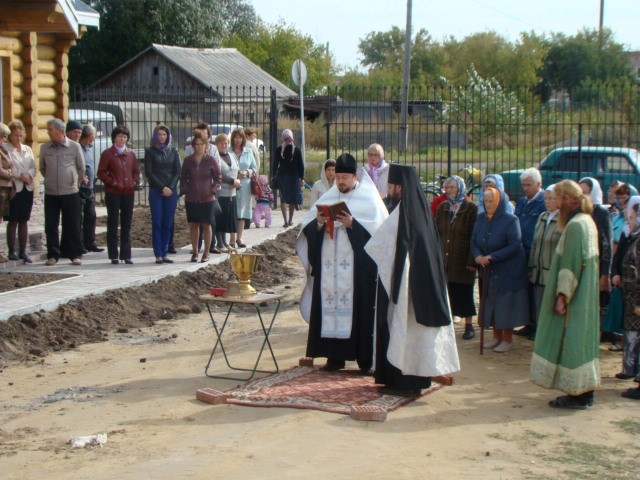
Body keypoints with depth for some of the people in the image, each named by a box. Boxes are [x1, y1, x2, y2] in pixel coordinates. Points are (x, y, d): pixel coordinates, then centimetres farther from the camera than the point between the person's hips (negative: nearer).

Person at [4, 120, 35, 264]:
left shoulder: (27, 149, 13)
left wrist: (28, 175, -11)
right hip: (14, 189, -5)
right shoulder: (5, 149, -3)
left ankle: (23, 251, 10)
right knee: (13, 221, 0)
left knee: (24, 220, 6)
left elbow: (33, 167, 8)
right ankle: (11, 251, 6)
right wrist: (20, 176, -17)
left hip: (27, 188, 5)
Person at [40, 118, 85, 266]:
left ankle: (75, 255, 11)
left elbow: (81, 168, 8)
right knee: (50, 226, 3)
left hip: (70, 193, -2)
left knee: (73, 226, 2)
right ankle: (53, 255, 12)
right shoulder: (44, 148, 3)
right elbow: (42, 168, 17)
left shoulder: (75, 147, -2)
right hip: (51, 193, 2)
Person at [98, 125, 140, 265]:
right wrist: (112, 182, -13)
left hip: (128, 193, 4)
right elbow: (101, 173, -3)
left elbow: (136, 171, 18)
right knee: (113, 224, 0)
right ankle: (114, 256, 4)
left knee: (127, 225, 7)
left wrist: (135, 182, 1)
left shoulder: (130, 154, 12)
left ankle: (126, 255, 13)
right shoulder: (107, 154, -1)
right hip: (113, 193, -4)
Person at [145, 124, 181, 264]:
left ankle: (165, 254, 7)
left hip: (171, 191, 2)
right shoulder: (150, 151, 3)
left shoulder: (173, 151, 11)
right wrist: (162, 187, -10)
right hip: (156, 191, -2)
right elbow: (149, 172, -3)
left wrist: (171, 187, -8)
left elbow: (177, 172, 7)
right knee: (157, 223, -4)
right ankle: (158, 255, -3)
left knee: (168, 224, 2)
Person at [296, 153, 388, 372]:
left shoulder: (369, 198, 3)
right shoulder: (328, 197, 13)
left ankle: (364, 357, 3)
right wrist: (318, 222, -11)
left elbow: (377, 227, -9)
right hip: (329, 266, 4)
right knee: (330, 306, 2)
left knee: (359, 308, -4)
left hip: (357, 266, -4)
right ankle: (335, 356, 9)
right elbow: (308, 227, 10)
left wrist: (353, 223, -20)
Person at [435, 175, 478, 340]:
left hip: (462, 260, -4)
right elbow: (436, 233, 12)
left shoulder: (471, 208, -5)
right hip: (444, 259, 4)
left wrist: (472, 260, -14)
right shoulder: (442, 208, 11)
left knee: (464, 293, 3)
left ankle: (469, 325, 13)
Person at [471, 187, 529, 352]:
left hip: (508, 270, -5)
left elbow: (515, 246, -20)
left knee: (506, 303, 0)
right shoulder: (481, 219, 2)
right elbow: (474, 241, 5)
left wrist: (491, 257, -21)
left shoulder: (510, 220, -15)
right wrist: (478, 255, -16)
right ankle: (497, 336, 23)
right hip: (488, 270, 5)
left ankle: (508, 339, 12)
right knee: (490, 303, 9)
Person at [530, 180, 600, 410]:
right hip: (585, 295, 10)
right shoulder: (587, 221, 13)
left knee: (571, 341, -4)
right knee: (582, 339, 13)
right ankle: (584, 391, 19)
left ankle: (577, 395, 0)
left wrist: (562, 295, -22)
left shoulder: (575, 225, -18)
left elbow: (571, 264, -23)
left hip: (575, 298, -10)